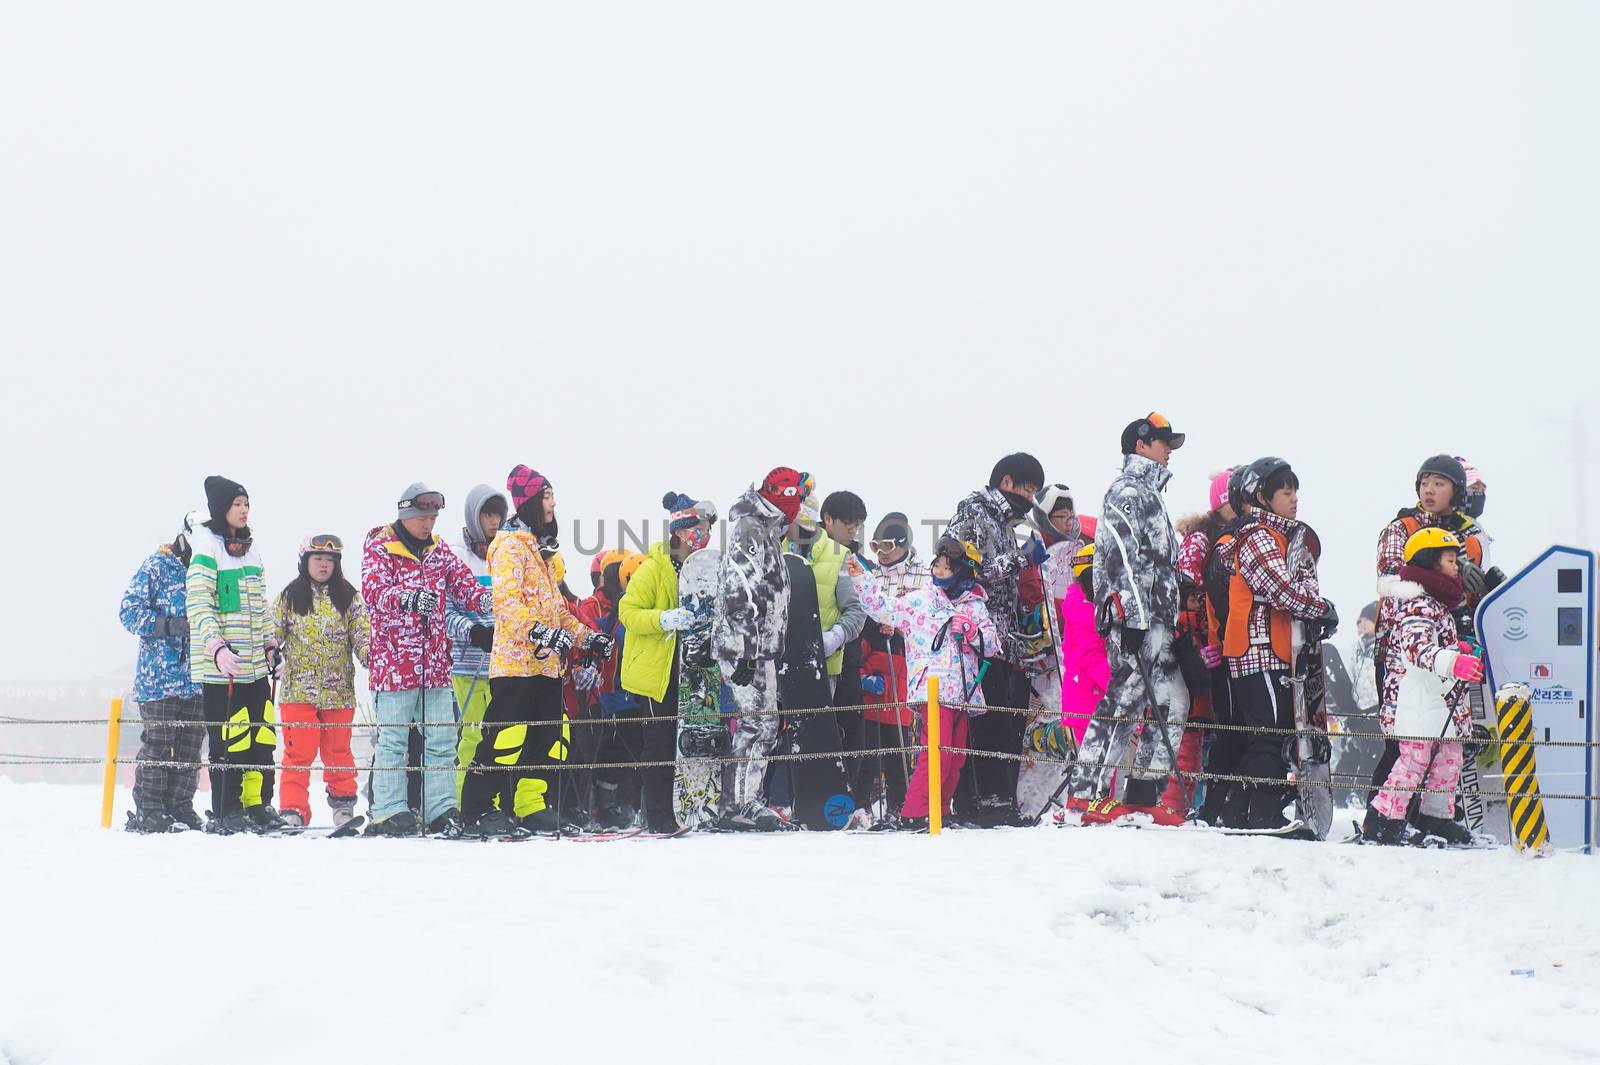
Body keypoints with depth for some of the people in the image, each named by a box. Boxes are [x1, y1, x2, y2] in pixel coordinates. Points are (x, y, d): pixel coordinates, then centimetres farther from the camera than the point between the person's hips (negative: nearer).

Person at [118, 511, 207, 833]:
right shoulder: (157, 567, -3)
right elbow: (129, 612, -8)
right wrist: (170, 625, -19)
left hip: (197, 677, 5)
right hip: (159, 677, -5)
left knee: (190, 745, 6)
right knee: (157, 743, -6)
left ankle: (180, 807, 13)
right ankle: (148, 812, -1)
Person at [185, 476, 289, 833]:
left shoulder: (250, 549, 16)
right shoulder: (207, 550, -8)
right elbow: (198, 606, -15)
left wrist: (271, 643, 20)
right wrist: (217, 648, -25)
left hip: (255, 665, 7)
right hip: (220, 666, -7)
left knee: (261, 737, 6)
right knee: (228, 740, -6)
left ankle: (257, 806, 14)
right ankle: (226, 814, 1)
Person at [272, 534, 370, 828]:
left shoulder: (348, 596, 7)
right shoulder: (290, 596, 6)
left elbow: (362, 637, 4)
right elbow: (273, 634, 6)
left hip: (339, 690, 1)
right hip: (298, 689, -1)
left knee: (338, 750, 9)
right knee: (298, 752, -5)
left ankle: (343, 803, 24)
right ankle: (293, 809, -1)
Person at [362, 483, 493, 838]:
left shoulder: (440, 551, 14)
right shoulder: (379, 548, -4)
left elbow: (463, 583, 7)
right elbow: (374, 591, -19)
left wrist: (484, 598, -17)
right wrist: (408, 598, -39)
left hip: (435, 661, 6)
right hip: (393, 659, -6)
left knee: (441, 740, 7)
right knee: (393, 739, -3)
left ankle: (442, 809, 12)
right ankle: (389, 812, 1)